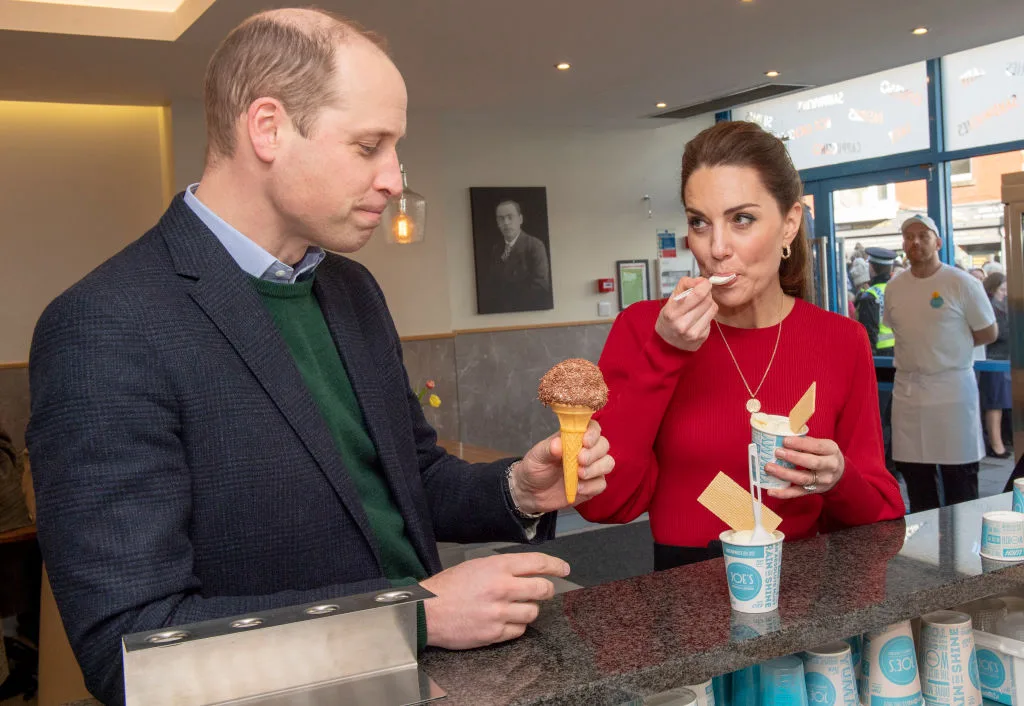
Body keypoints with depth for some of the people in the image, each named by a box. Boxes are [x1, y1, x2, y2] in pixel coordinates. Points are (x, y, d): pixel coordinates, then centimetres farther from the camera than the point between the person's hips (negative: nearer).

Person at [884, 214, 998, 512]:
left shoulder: (961, 283, -5)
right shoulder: (894, 288, 8)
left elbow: (988, 333, 0)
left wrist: (950, 347, 0)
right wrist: (924, 351, 6)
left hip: (952, 390, -4)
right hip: (907, 392, 4)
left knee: (960, 484, -1)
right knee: (916, 479, 10)